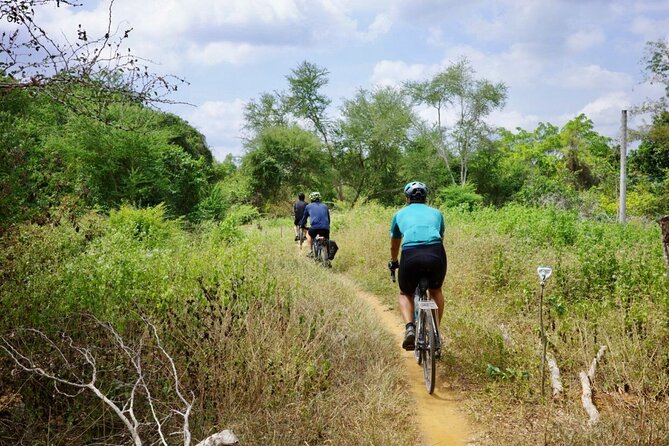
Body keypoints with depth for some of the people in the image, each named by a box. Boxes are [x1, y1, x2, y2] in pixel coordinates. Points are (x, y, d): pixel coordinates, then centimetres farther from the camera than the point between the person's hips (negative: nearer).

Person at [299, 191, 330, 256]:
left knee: (309, 234, 31)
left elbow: (304, 217, 31)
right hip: (325, 228, 1)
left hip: (315, 227, -1)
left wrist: (302, 225, 47)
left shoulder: (308, 206, 20)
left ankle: (311, 251, 27)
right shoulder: (325, 206, 25)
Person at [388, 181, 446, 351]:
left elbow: (394, 246, 42)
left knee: (405, 294, 26)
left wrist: (393, 262, 62)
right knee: (435, 291, 32)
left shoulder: (400, 214, 28)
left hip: (410, 256, -1)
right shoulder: (436, 213, 30)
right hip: (436, 254, 1)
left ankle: (409, 327, 0)